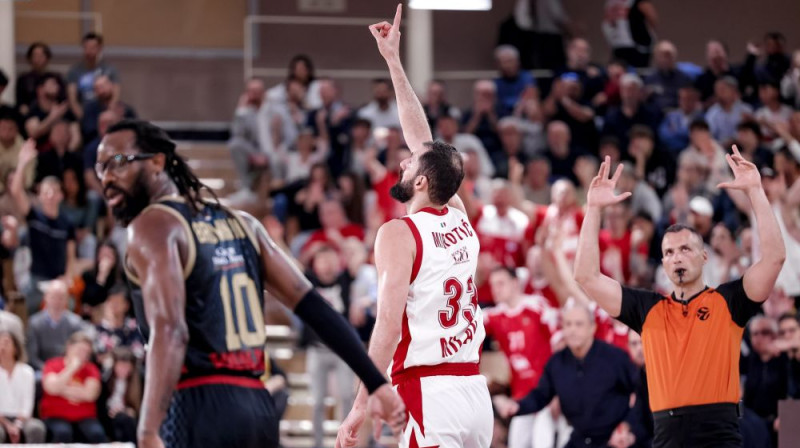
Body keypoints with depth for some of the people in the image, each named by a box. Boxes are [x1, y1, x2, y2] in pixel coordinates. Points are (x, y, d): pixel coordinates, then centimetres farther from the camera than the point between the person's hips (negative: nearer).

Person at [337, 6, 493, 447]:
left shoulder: (399, 234, -6)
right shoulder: (460, 220, 14)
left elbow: (389, 323, -16)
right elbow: (423, 139, 25)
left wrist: (360, 407, -16)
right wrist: (393, 61, 32)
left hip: (428, 394, -8)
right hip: (475, 391, 8)